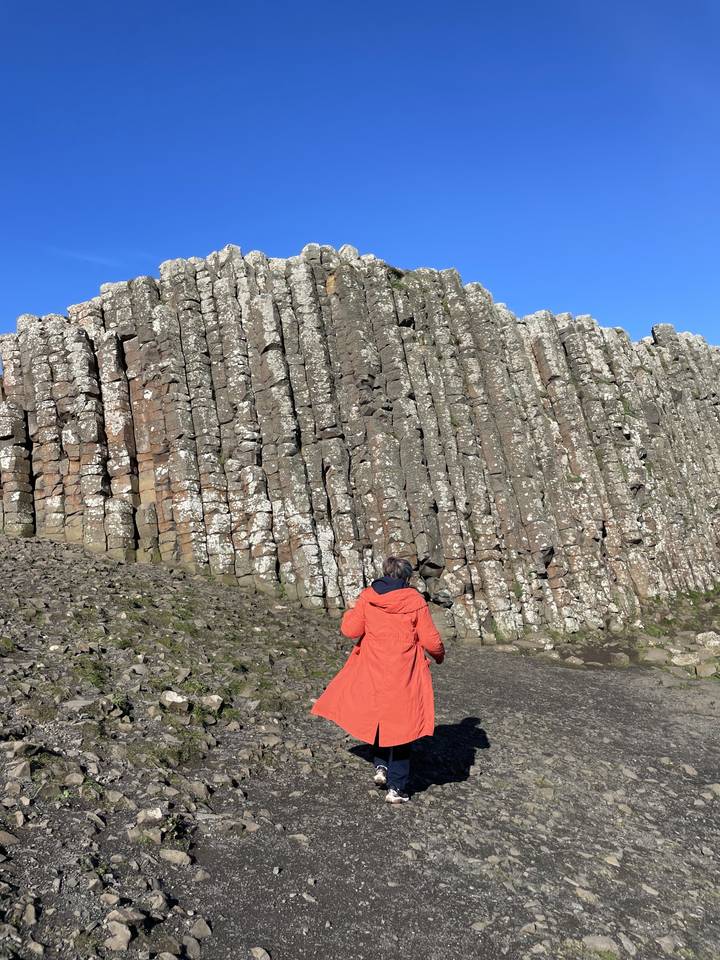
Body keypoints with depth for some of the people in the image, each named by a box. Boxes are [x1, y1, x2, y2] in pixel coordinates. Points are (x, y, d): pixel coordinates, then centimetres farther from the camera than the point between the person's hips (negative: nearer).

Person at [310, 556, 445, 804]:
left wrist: (349, 614, 17)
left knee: (377, 718, 25)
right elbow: (431, 640, -5)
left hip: (372, 673, 2)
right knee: (401, 725, 9)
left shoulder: (367, 597, -4)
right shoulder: (416, 601, -7)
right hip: (405, 675, -1)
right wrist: (439, 655, 16)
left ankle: (381, 766, 17)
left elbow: (350, 630, -3)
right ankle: (396, 788, 12)